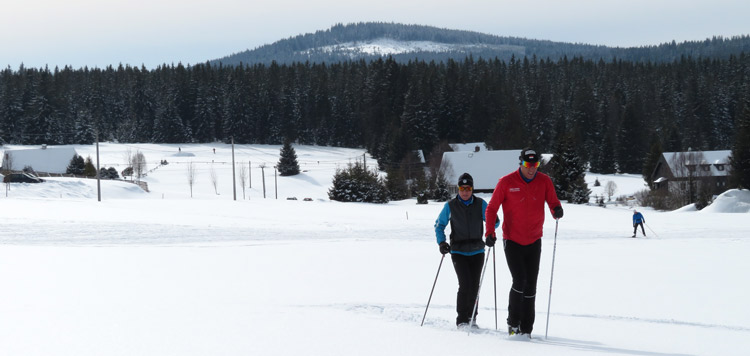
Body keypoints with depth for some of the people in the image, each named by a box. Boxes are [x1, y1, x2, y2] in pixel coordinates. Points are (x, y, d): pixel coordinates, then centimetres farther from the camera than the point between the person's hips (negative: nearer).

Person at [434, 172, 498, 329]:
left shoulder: (480, 204, 2)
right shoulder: (450, 206, -1)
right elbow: (439, 225, 8)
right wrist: (441, 242, -6)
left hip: (477, 252, 2)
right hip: (458, 251, -2)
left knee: (474, 286, 3)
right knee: (465, 284, -14)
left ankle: (471, 318, 18)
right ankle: (462, 320, -6)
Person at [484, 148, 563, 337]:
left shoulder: (544, 181, 0)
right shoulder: (506, 182, -8)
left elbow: (553, 202, 1)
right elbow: (491, 209, -3)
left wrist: (557, 210, -24)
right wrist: (490, 232, -15)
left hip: (534, 241, 3)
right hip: (512, 241, -3)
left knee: (530, 286, 3)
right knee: (519, 280, -15)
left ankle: (526, 328, 10)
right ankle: (513, 322, 2)